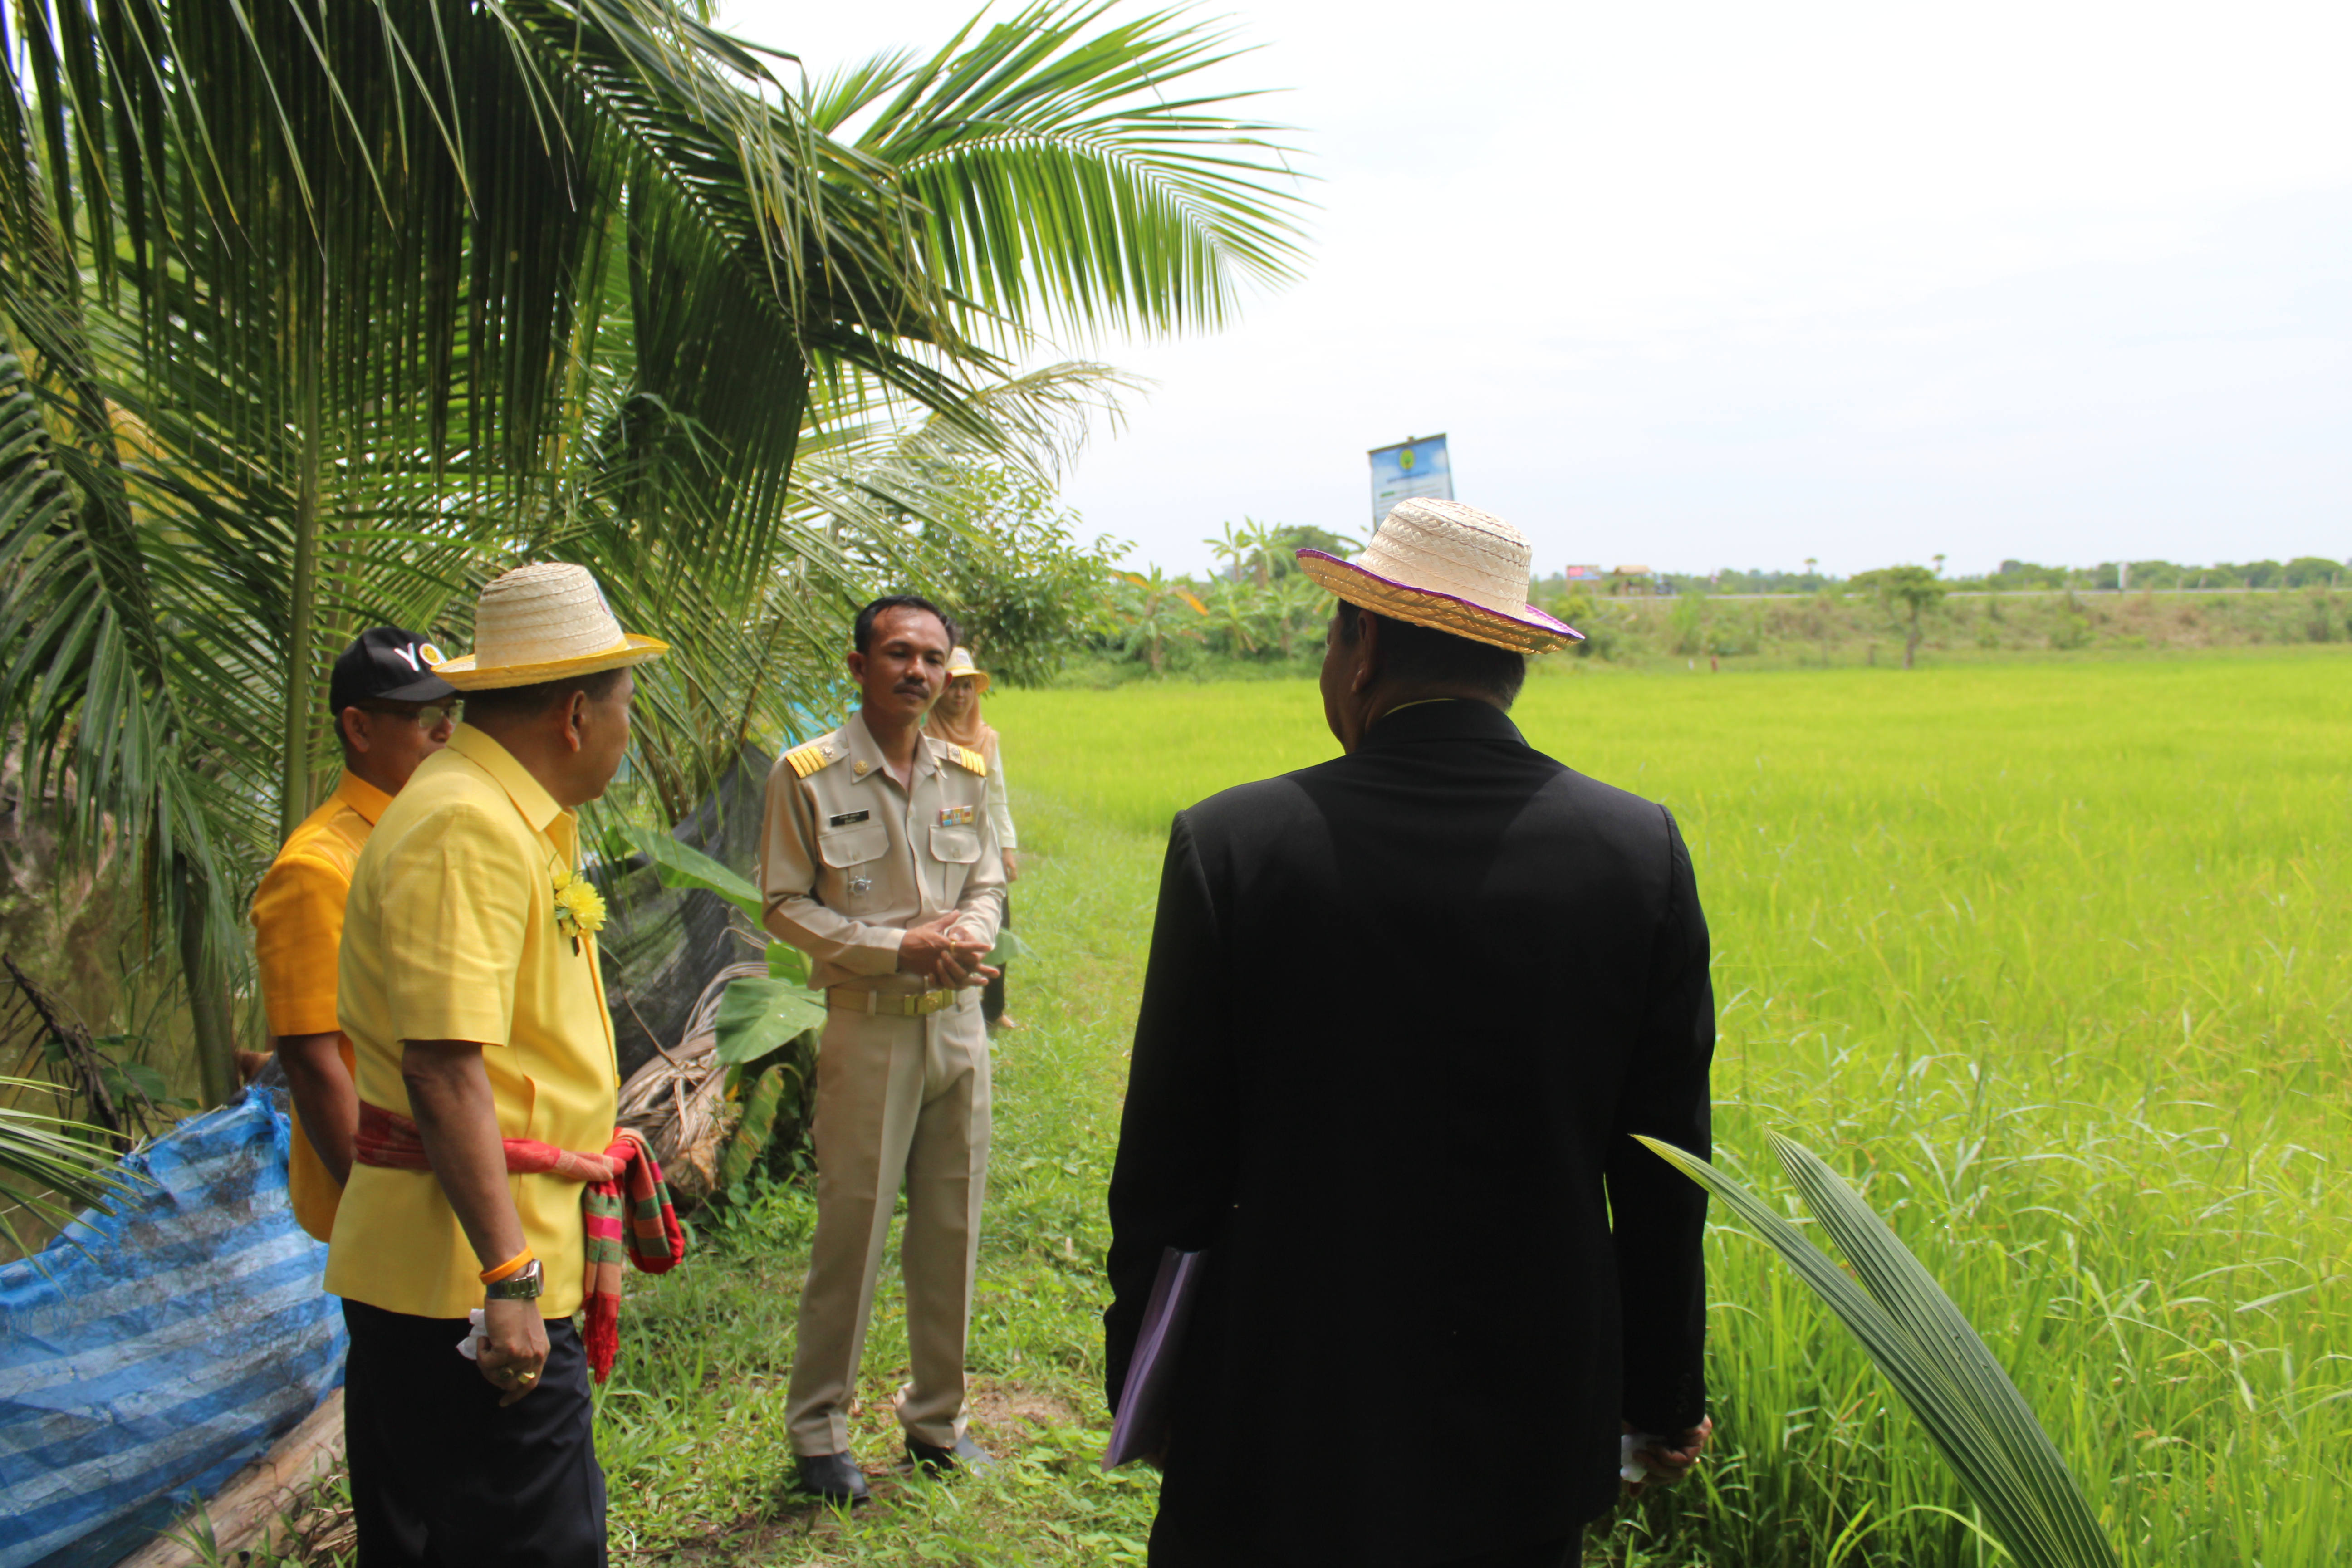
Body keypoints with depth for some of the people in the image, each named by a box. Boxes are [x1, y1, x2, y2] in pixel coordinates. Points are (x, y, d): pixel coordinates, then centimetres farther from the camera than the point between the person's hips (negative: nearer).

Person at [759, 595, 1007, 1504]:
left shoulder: (966, 774, 8)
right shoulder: (807, 776, -6)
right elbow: (786, 906, -6)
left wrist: (965, 934, -9)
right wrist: (900, 948, -15)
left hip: (958, 1024, 5)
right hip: (868, 1028, -4)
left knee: (952, 1228, 11)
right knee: (851, 1229, -1)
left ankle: (937, 1418, 27)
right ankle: (817, 1430, 17)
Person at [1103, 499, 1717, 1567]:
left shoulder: (1233, 846, -15)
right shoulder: (1643, 851, -7)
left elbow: (1168, 1169, -8)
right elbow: (1662, 1176, 0)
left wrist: (1139, 1388, 6)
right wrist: (1666, 1400, 13)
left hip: (1285, 1437, -2)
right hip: (1532, 1439, 3)